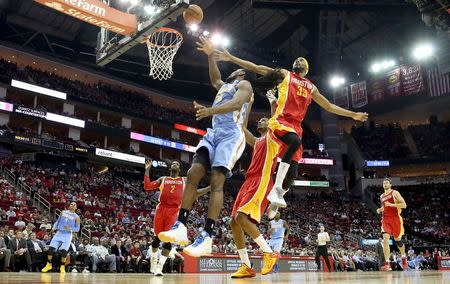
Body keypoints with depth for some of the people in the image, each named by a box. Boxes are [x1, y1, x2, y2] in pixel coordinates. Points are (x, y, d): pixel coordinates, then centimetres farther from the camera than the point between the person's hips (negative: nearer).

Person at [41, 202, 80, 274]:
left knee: (64, 251, -13)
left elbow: (77, 229, 0)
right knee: (51, 249, -5)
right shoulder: (63, 212, 10)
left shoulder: (76, 217, 1)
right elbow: (58, 221, 15)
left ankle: (62, 267, 5)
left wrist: (70, 228, -17)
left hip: (67, 235, -3)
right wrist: (54, 227, -3)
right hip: (59, 233, 3)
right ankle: (49, 265, 12)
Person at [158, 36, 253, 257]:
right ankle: (180, 227, -15)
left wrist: (211, 110, -30)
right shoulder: (224, 87, 32)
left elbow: (236, 103, -14)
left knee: (216, 182, -20)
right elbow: (215, 79, 52)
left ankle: (207, 237, -26)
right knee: (193, 174, -11)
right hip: (214, 133, 8)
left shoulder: (244, 85, 5)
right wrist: (210, 56, 41)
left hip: (231, 135, -8)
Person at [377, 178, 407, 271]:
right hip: (386, 219, 4)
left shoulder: (395, 193, -3)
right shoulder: (382, 196, 14)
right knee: (385, 239, -15)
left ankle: (403, 257, 39)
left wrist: (391, 205, -21)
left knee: (397, 240, 9)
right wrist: (380, 209, 9)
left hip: (395, 219, -4)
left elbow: (404, 205, -11)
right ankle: (387, 264, -19)